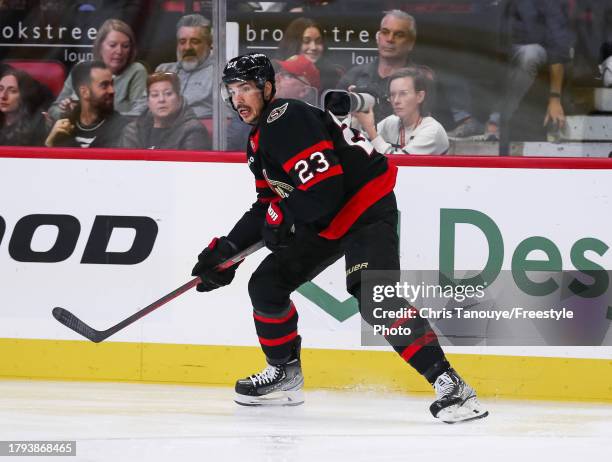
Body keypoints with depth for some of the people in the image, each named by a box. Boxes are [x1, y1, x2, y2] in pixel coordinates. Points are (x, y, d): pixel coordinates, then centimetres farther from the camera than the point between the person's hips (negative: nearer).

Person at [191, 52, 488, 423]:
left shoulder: (288, 120, -20)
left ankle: (450, 385, -32)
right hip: (323, 222, 11)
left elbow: (324, 188, -28)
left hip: (367, 209, -11)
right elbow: (268, 206, 20)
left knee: (374, 297, -27)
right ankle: (284, 375, 25)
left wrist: (281, 218, -16)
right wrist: (228, 247, 11)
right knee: (267, 284, 8)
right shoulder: (259, 142, 13)